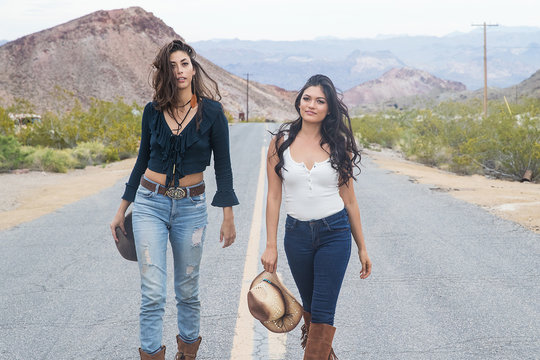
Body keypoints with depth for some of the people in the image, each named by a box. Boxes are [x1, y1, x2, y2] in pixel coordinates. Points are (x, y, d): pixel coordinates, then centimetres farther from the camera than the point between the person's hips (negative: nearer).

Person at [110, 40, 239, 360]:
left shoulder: (211, 112, -4)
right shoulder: (153, 111, 2)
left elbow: (223, 166, 0)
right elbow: (142, 161, 12)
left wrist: (228, 217, -2)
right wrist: (122, 210, 14)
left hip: (191, 206, -1)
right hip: (150, 204, 1)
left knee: (188, 290, 10)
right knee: (153, 292, -6)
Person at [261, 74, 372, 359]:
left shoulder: (339, 145, -2)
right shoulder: (281, 142, -1)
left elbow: (349, 200, 3)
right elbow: (274, 196, 0)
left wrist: (362, 247, 6)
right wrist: (270, 246, -2)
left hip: (335, 233, -1)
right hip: (297, 234, 2)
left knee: (323, 312, -6)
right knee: (310, 307, 15)